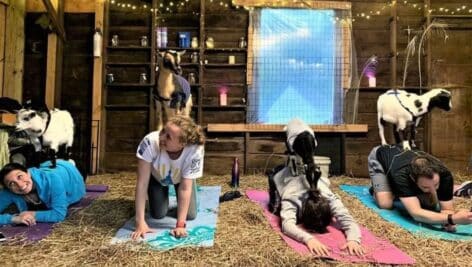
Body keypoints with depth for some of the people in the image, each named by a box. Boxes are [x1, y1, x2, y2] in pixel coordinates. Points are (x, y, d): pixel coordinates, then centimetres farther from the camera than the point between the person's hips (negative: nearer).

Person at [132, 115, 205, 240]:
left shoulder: (195, 150, -42)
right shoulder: (150, 142, -43)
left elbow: (185, 188, -35)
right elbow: (142, 183, -37)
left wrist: (180, 225, -37)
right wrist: (140, 222, -37)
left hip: (182, 177, 0)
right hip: (156, 176, 0)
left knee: (190, 215, -6)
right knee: (158, 214, -7)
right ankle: (163, 195, 26)